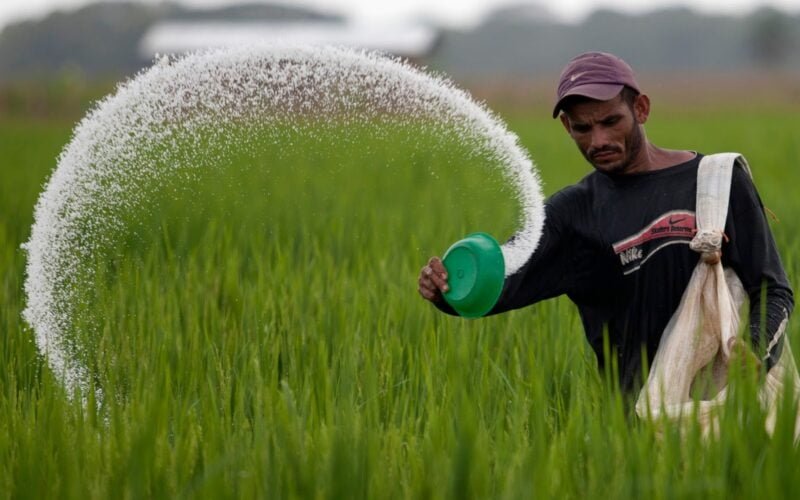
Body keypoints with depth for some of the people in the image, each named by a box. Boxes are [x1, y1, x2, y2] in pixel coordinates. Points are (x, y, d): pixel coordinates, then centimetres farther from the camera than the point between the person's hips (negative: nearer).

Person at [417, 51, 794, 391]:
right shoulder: (572, 212, 8)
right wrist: (446, 288, -29)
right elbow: (499, 282, -6)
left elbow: (772, 290, 2)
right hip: (632, 404, 2)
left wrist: (753, 355, -19)